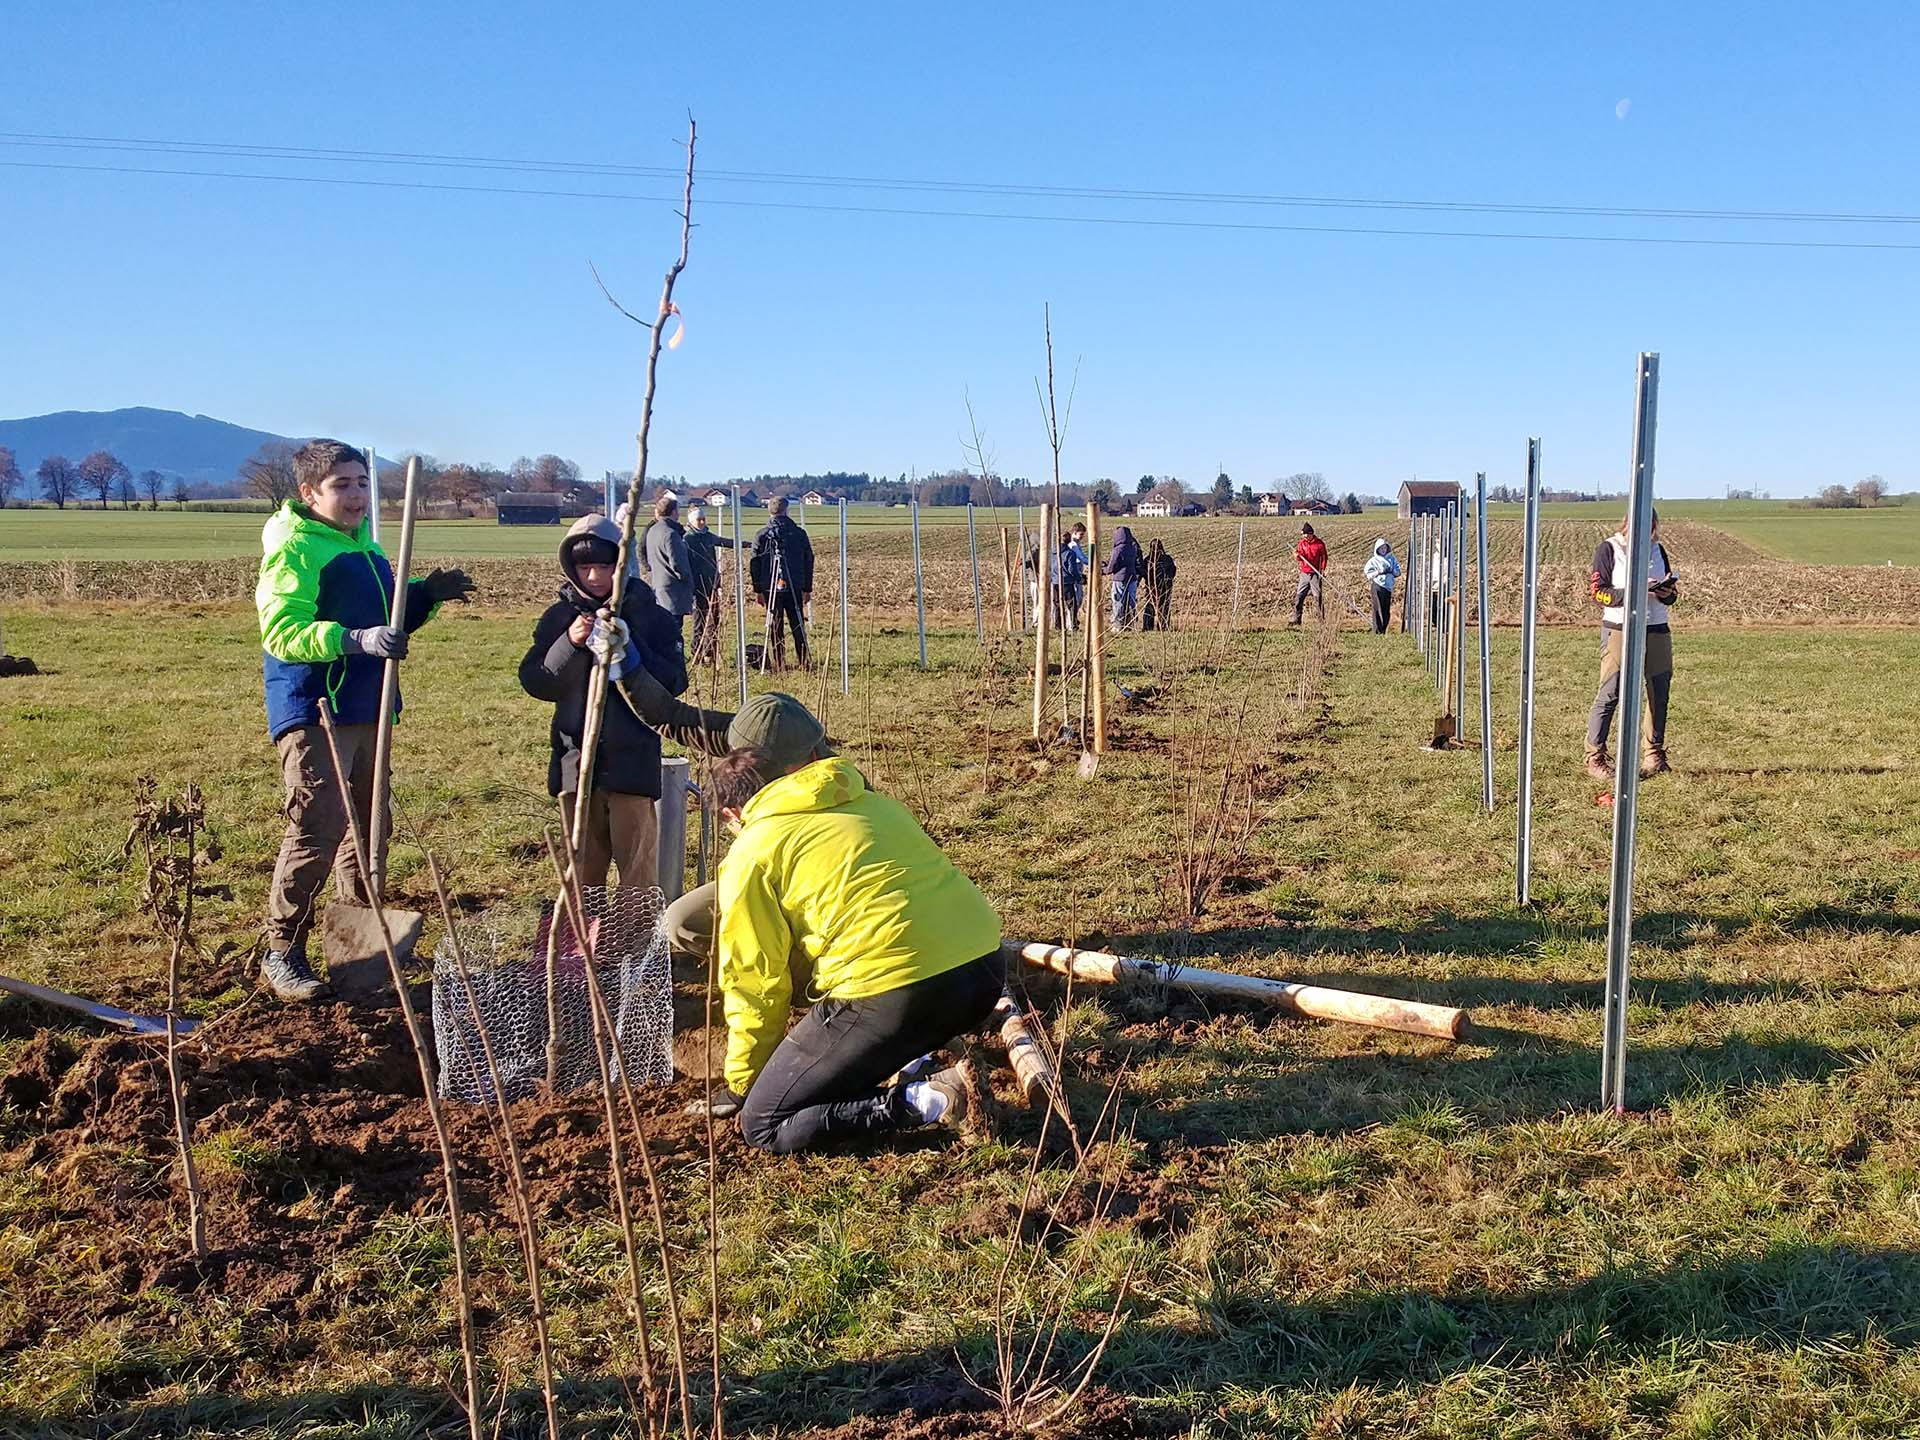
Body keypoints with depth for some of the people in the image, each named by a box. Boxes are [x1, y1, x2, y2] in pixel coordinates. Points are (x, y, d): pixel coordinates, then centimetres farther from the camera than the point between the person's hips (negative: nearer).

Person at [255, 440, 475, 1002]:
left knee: (368, 827, 16)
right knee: (318, 830, -12)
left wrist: (425, 594, 8)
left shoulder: (367, 547, 17)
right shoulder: (294, 549, -12)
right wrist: (356, 639, -35)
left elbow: (388, 620, 26)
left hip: (366, 711, 9)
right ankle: (282, 954, 0)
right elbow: (282, 630, -23)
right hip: (313, 712, -9)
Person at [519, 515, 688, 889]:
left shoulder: (650, 615, -2)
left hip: (632, 758, -2)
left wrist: (630, 650, -20)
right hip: (575, 757, 3)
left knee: (638, 864, -1)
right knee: (582, 861, 13)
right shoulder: (559, 616, 4)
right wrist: (569, 644, -16)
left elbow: (675, 681, -6)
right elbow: (534, 682, 0)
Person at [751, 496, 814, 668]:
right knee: (798, 627, 9)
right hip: (795, 588, 1)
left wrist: (758, 590, 5)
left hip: (771, 588, -1)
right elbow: (809, 562, 7)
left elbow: (755, 564, -1)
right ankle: (803, 662, 7)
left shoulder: (761, 536, -1)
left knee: (775, 628, 4)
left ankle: (780, 665, 3)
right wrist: (807, 588, 14)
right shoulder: (799, 534, 3)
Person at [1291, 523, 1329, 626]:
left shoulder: (1320, 543, -5)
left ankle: (1322, 619, 3)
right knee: (1299, 596, 1)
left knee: (1318, 597, -3)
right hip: (1304, 574, 4)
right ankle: (1296, 619, 6)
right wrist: (1297, 555, -13)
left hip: (1316, 574, -4)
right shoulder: (1302, 543, 7)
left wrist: (1323, 570, -12)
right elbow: (1300, 558, 10)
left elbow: (1324, 557, -1)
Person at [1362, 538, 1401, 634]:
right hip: (1378, 587, -4)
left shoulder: (1391, 558, 13)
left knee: (1387, 611, 5)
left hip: (1389, 587, 4)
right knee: (1378, 610, -8)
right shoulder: (1373, 560, 1)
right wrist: (1379, 572, -14)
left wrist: (1391, 570, -8)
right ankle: (1377, 632, -7)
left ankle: (1383, 631, 14)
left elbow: (1398, 572, 12)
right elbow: (1368, 573, -4)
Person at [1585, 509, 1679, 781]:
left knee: (1660, 694, 6)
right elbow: (1599, 593, -7)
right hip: (1619, 629, -5)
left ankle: (1654, 756, 18)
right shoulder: (1609, 549, -1)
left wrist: (1667, 593, -5)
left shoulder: (1657, 549, 14)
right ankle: (1595, 758, -1)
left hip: (1657, 630, 5)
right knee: (1610, 694, -7)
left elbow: (1671, 594, 19)